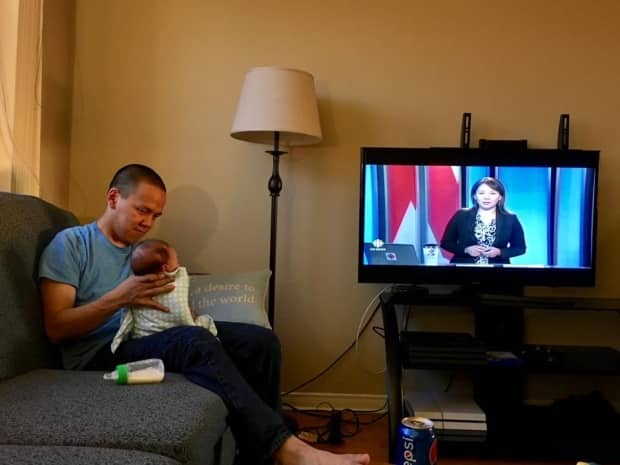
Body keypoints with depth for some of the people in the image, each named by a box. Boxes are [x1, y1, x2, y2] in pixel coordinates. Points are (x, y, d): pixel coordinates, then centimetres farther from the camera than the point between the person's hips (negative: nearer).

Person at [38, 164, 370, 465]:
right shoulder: (70, 243, 2)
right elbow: (55, 329, -8)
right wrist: (119, 298, -19)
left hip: (148, 338, 7)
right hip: (100, 354, -7)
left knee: (259, 340, -12)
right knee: (195, 342, -38)